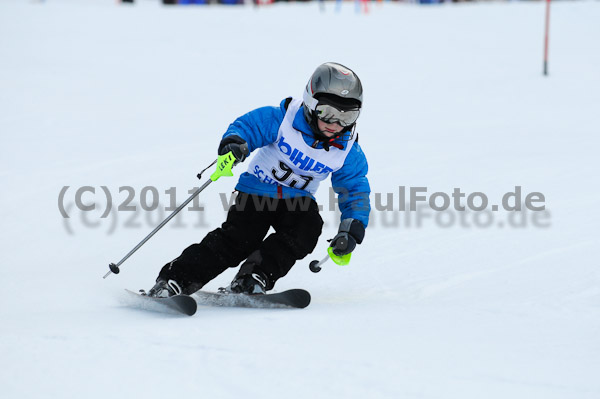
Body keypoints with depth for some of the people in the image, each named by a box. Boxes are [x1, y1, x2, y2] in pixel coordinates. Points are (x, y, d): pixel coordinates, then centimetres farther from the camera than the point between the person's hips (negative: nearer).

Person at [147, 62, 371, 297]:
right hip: (258, 190, -3)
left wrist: (352, 229, -10)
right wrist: (233, 144, -41)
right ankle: (176, 280, -21)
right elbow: (247, 126, -17)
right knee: (238, 238, -24)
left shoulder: (348, 151, -8)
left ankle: (252, 280, -28)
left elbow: (355, 190, 3)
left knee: (307, 229, -29)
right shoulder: (282, 119, -18)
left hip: (297, 199, 3)